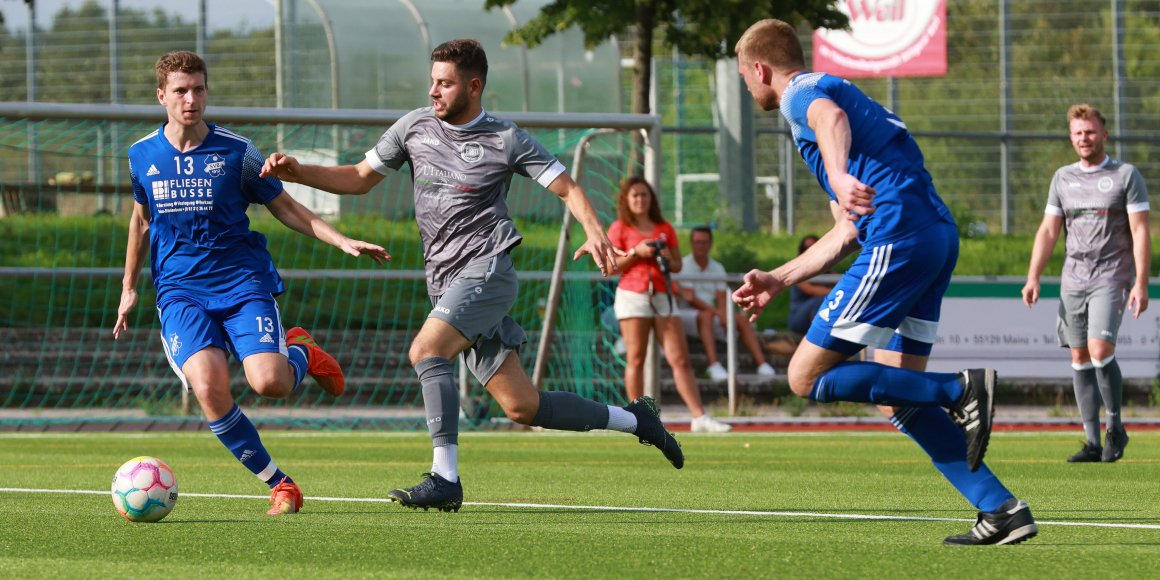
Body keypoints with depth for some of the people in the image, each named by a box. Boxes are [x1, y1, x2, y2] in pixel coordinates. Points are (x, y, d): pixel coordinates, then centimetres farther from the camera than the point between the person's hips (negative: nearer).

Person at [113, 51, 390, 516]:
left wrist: (342, 241, -3)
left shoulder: (235, 152, -2)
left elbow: (285, 207, 8)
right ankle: (279, 484, -8)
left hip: (242, 281, -1)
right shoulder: (142, 156, 5)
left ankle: (301, 353, 17)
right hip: (180, 290, 1)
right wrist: (129, 288, 25)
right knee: (208, 387, -25)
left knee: (268, 382, -23)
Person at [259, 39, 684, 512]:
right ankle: (633, 419, 20)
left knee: (426, 350, -27)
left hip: (486, 269, -5)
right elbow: (359, 179, 18)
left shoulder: (506, 140, -2)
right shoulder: (415, 126, 10)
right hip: (446, 282, 5)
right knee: (522, 406, 2)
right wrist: (296, 172, 5)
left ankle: (445, 478, -27)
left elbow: (567, 188, 0)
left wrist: (594, 233, -18)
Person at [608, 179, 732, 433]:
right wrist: (635, 253, -13)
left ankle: (699, 417, -9)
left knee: (681, 359, -4)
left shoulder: (664, 228, 14)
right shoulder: (619, 229, 4)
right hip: (633, 295, -3)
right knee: (636, 359, -4)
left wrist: (668, 259, -4)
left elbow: (678, 265, 17)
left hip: (663, 296, 3)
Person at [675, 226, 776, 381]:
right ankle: (714, 365, -50)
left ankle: (761, 364, -23)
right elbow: (690, 298, -16)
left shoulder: (717, 268, 13)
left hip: (711, 315, 6)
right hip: (687, 314, -6)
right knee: (706, 316, -38)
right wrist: (716, 312, -25)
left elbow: (722, 299, 4)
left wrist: (723, 314, -20)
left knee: (742, 319, -14)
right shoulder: (684, 265, -6)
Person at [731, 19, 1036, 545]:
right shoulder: (831, 91, 33)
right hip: (938, 236, 10)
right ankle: (1001, 510, 3)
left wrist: (839, 175, -48)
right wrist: (776, 280, 39)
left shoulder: (800, 93, 2)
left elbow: (831, 118, -27)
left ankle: (960, 390, -14)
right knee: (895, 400, 12)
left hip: (899, 240, -10)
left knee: (807, 378, -5)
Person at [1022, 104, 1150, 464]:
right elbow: (1048, 231, 12)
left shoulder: (1126, 176, 0)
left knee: (1100, 350, -19)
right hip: (1073, 281, 5)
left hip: (1111, 277, -5)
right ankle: (1093, 442, 5)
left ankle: (1115, 428, -2)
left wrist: (1141, 284, -12)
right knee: (1080, 358, 2)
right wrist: (1033, 278, 2)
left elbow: (1140, 232, -4)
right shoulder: (1063, 178, 12)